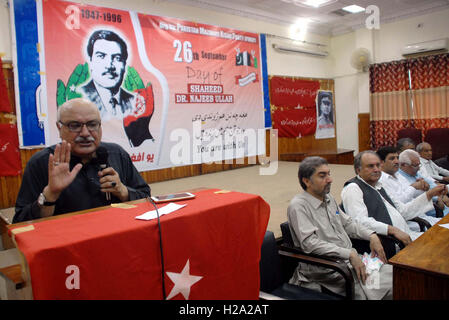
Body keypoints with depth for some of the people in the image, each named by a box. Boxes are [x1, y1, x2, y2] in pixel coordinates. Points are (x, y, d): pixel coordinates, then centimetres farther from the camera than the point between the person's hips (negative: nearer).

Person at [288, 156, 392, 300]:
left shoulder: (328, 198, 13)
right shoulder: (298, 206, -14)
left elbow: (347, 222, 24)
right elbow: (310, 244, -23)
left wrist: (371, 236, 7)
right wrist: (350, 254, -24)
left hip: (352, 259, 9)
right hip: (327, 270, -8)